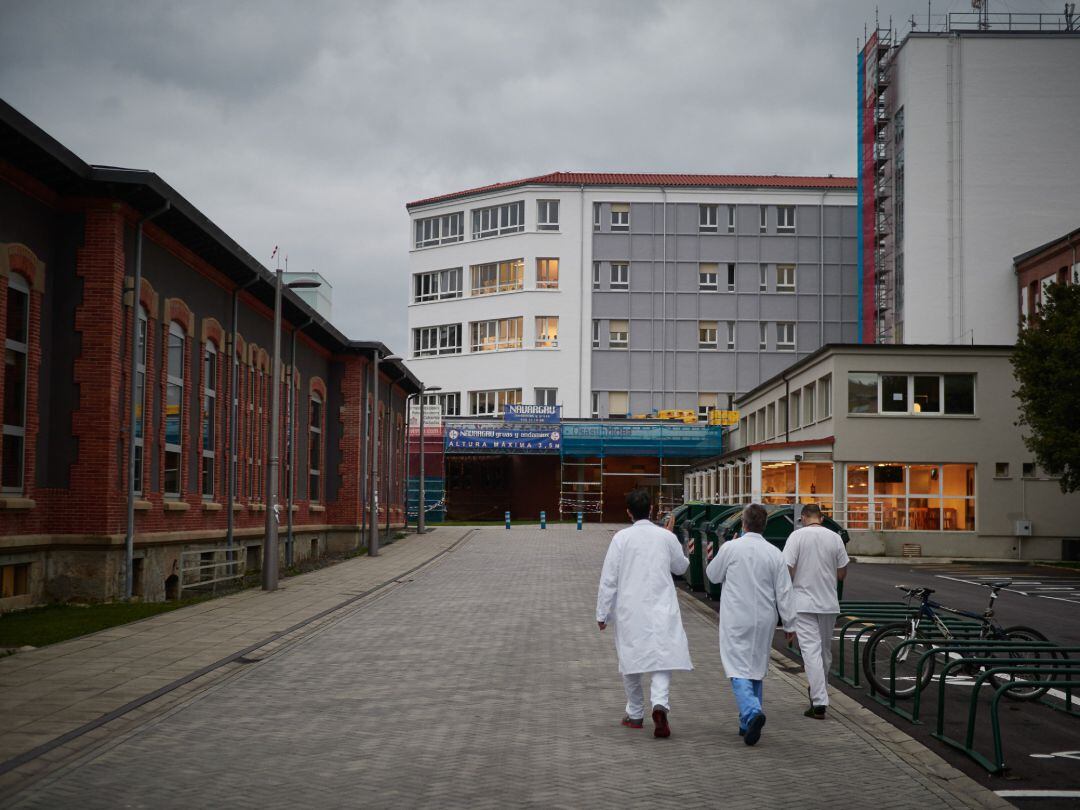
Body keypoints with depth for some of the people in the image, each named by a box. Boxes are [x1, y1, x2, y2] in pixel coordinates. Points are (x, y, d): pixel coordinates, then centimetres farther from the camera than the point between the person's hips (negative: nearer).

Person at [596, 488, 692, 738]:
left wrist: (603, 613, 2)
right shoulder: (666, 537, 0)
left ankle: (635, 714, 23)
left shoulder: (621, 538, -6)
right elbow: (681, 567, 18)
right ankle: (660, 704, -25)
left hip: (629, 611, 0)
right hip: (661, 608, 1)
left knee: (630, 660, 13)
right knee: (662, 657, 0)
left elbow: (609, 579, -5)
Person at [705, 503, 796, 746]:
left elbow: (713, 575, 6)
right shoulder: (774, 553, -1)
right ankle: (748, 723, 22)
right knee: (756, 669, 17)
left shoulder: (731, 548, -10)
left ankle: (752, 712, -29)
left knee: (739, 671, -5)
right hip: (763, 621, 4)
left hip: (736, 622, -4)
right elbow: (784, 593, 0)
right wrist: (789, 624, 7)